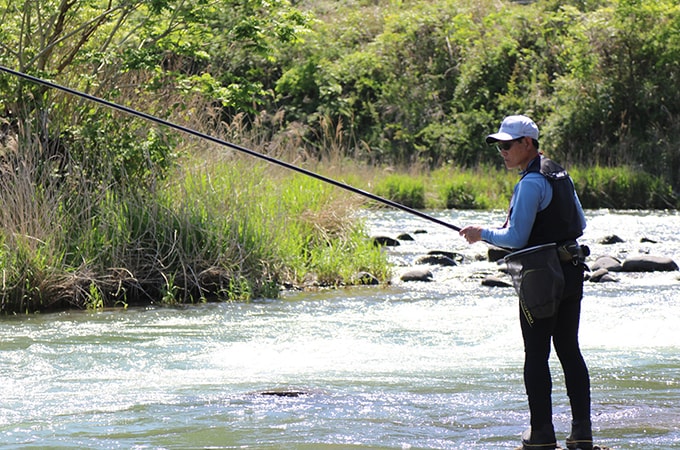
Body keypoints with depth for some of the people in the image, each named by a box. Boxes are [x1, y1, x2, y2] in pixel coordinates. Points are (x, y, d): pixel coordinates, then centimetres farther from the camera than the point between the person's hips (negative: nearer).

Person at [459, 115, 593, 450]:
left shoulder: (531, 183, -15)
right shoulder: (560, 174, 13)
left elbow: (515, 239, -17)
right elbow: (579, 224, 21)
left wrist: (482, 233, -2)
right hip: (572, 271, 8)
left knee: (536, 354, -2)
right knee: (569, 349, 10)